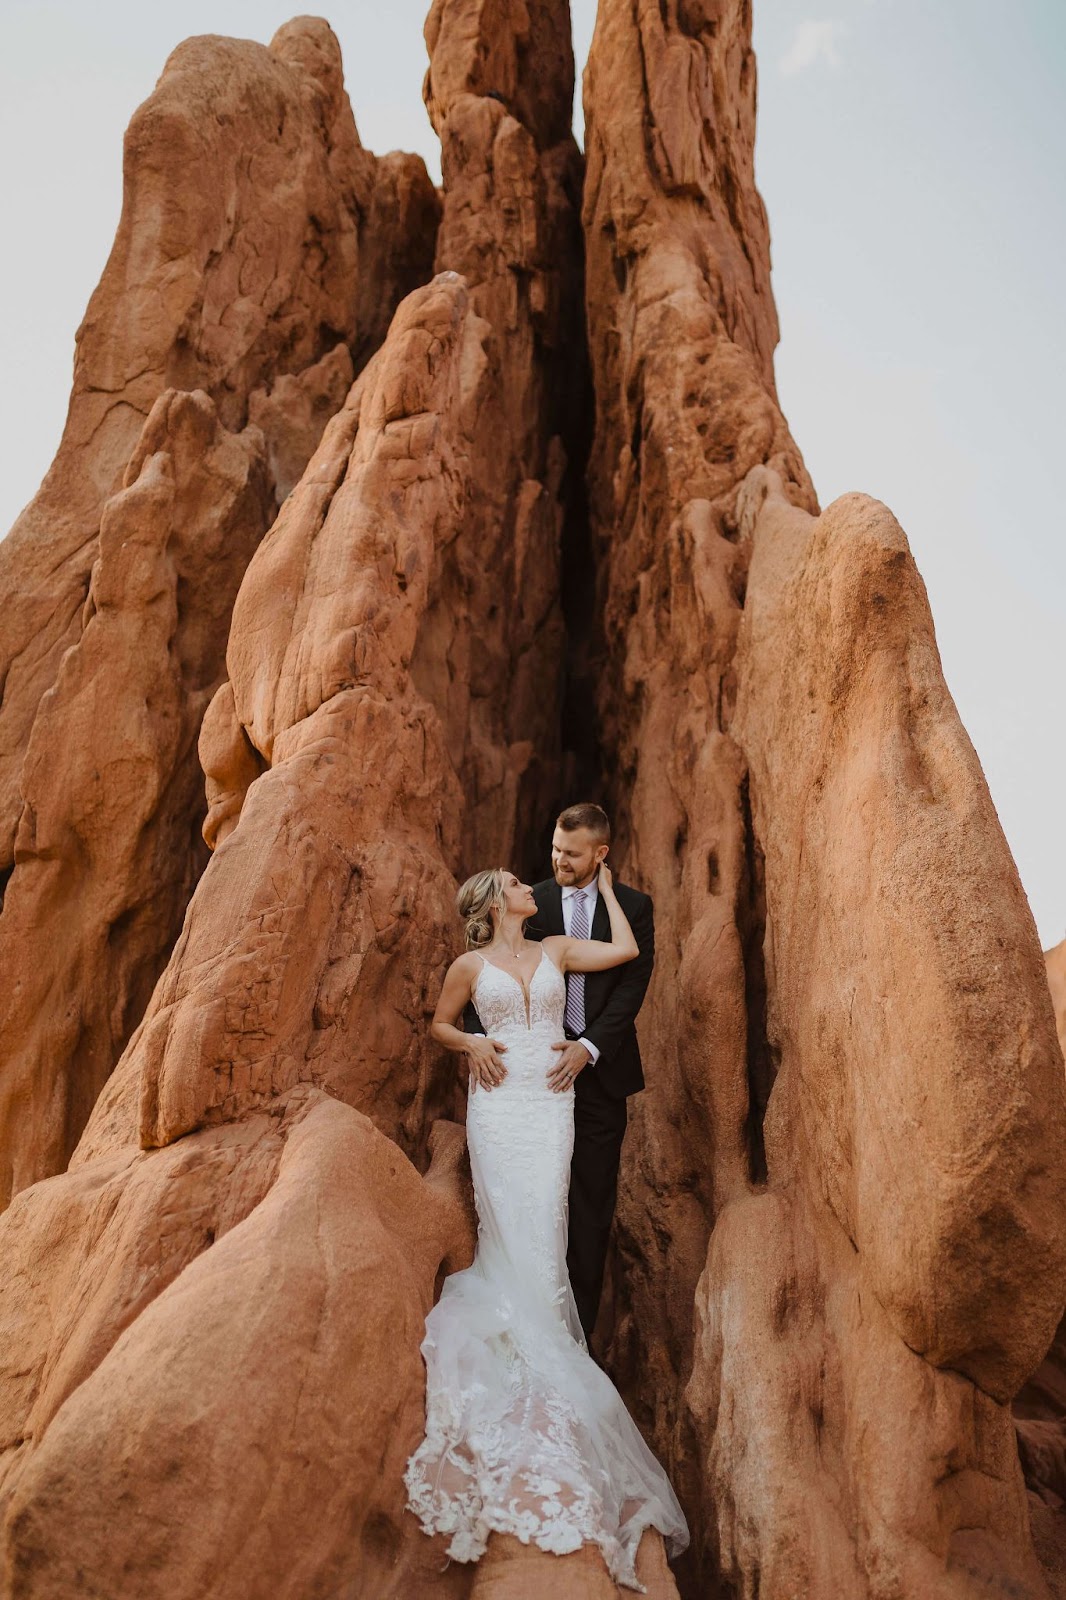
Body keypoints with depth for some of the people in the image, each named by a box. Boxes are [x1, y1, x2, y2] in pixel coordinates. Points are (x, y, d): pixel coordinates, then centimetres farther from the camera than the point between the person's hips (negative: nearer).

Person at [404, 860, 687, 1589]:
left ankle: (534, 1336, 9)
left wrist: (605, 886, 12)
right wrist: (472, 1045, -4)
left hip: (551, 1104, 1)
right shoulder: (471, 965, 5)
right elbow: (441, 1022, 16)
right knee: (508, 1226, 0)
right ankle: (523, 1359, 14)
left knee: (541, 1225, -3)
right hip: (499, 1105, -1)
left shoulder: (557, 949, 9)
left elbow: (627, 950, 1)